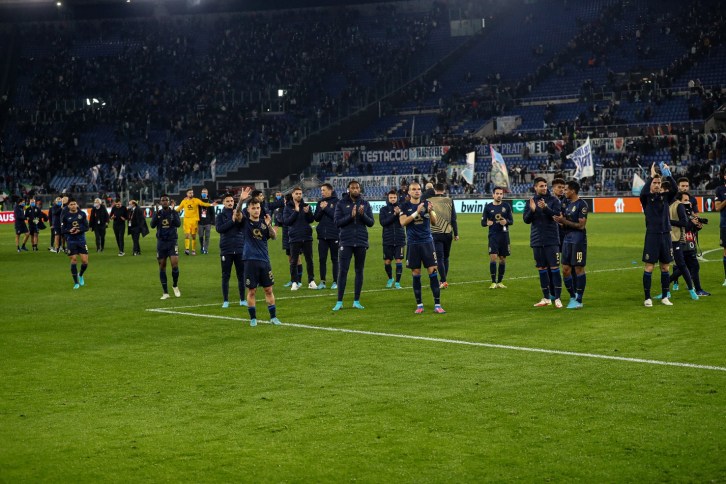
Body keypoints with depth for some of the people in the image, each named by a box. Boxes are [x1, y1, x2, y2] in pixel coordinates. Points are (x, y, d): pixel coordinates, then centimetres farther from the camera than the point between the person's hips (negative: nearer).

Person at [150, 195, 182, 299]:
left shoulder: (174, 212, 1)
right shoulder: (157, 213, 4)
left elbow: (178, 224, -15)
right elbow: (152, 225, -10)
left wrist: (172, 211, -23)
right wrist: (157, 213, -20)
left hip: (172, 242, -2)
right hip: (161, 242, 2)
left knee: (175, 264, -16)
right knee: (162, 266, 3)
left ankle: (175, 286, 9)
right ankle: (165, 292, 11)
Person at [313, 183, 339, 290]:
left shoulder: (336, 202, -5)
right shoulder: (320, 202, 10)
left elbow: (337, 216, -15)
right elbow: (316, 218, 8)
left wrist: (326, 208, -13)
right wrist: (321, 209, -9)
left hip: (334, 235, -4)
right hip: (322, 235, 5)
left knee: (335, 259, 4)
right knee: (322, 259, 5)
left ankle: (335, 281, 10)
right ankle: (322, 281, 11)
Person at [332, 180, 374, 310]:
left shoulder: (365, 204, 6)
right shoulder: (341, 204, 1)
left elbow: (371, 222, 1)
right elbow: (337, 222, -5)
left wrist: (363, 214, -17)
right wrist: (351, 216, -18)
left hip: (361, 242, 2)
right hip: (346, 242, -2)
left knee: (359, 271, 7)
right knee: (343, 271, -5)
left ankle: (356, 301, 13)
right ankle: (339, 302, 0)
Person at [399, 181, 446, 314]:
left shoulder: (427, 204, 5)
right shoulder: (405, 206, 3)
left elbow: (434, 221, -4)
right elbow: (403, 222, -11)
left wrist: (430, 211, -24)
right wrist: (417, 212, -19)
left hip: (427, 242, 0)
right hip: (412, 244, 0)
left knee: (433, 272, -6)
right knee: (416, 274, 3)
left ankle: (437, 305, -3)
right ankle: (419, 305, 13)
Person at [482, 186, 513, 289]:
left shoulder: (506, 206, 5)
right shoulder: (488, 207, 3)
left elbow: (511, 221, 7)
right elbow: (483, 222, 6)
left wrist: (506, 221, -16)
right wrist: (487, 223, -17)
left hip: (504, 235, 2)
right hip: (493, 235, -2)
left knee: (503, 258, 6)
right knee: (493, 257, -14)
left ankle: (500, 281, 18)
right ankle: (493, 282, -6)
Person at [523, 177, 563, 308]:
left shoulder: (553, 200, -1)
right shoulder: (531, 201, 7)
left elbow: (557, 215, -13)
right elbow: (526, 220, 2)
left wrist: (545, 208, -27)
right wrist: (532, 210, -16)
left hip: (551, 240, -4)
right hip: (537, 240, 4)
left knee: (554, 268, -6)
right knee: (542, 269, 9)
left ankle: (557, 298, -3)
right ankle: (546, 298, 16)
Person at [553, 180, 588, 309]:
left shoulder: (581, 204, -11)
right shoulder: (567, 203, 14)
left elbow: (581, 225, -16)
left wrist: (565, 221, -16)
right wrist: (559, 221, -2)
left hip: (578, 239, -8)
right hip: (567, 239, 8)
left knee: (579, 269, -3)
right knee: (565, 269, 7)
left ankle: (579, 300, 2)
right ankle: (572, 297, 19)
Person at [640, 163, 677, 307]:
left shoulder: (665, 196, 9)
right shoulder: (646, 197, 1)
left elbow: (674, 189, -10)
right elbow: (643, 192, -22)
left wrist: (668, 174, -20)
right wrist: (651, 176, -22)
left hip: (665, 235, 3)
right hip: (652, 235, -3)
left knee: (665, 267, 7)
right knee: (649, 267, -4)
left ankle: (664, 297, 16)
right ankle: (647, 298, 1)